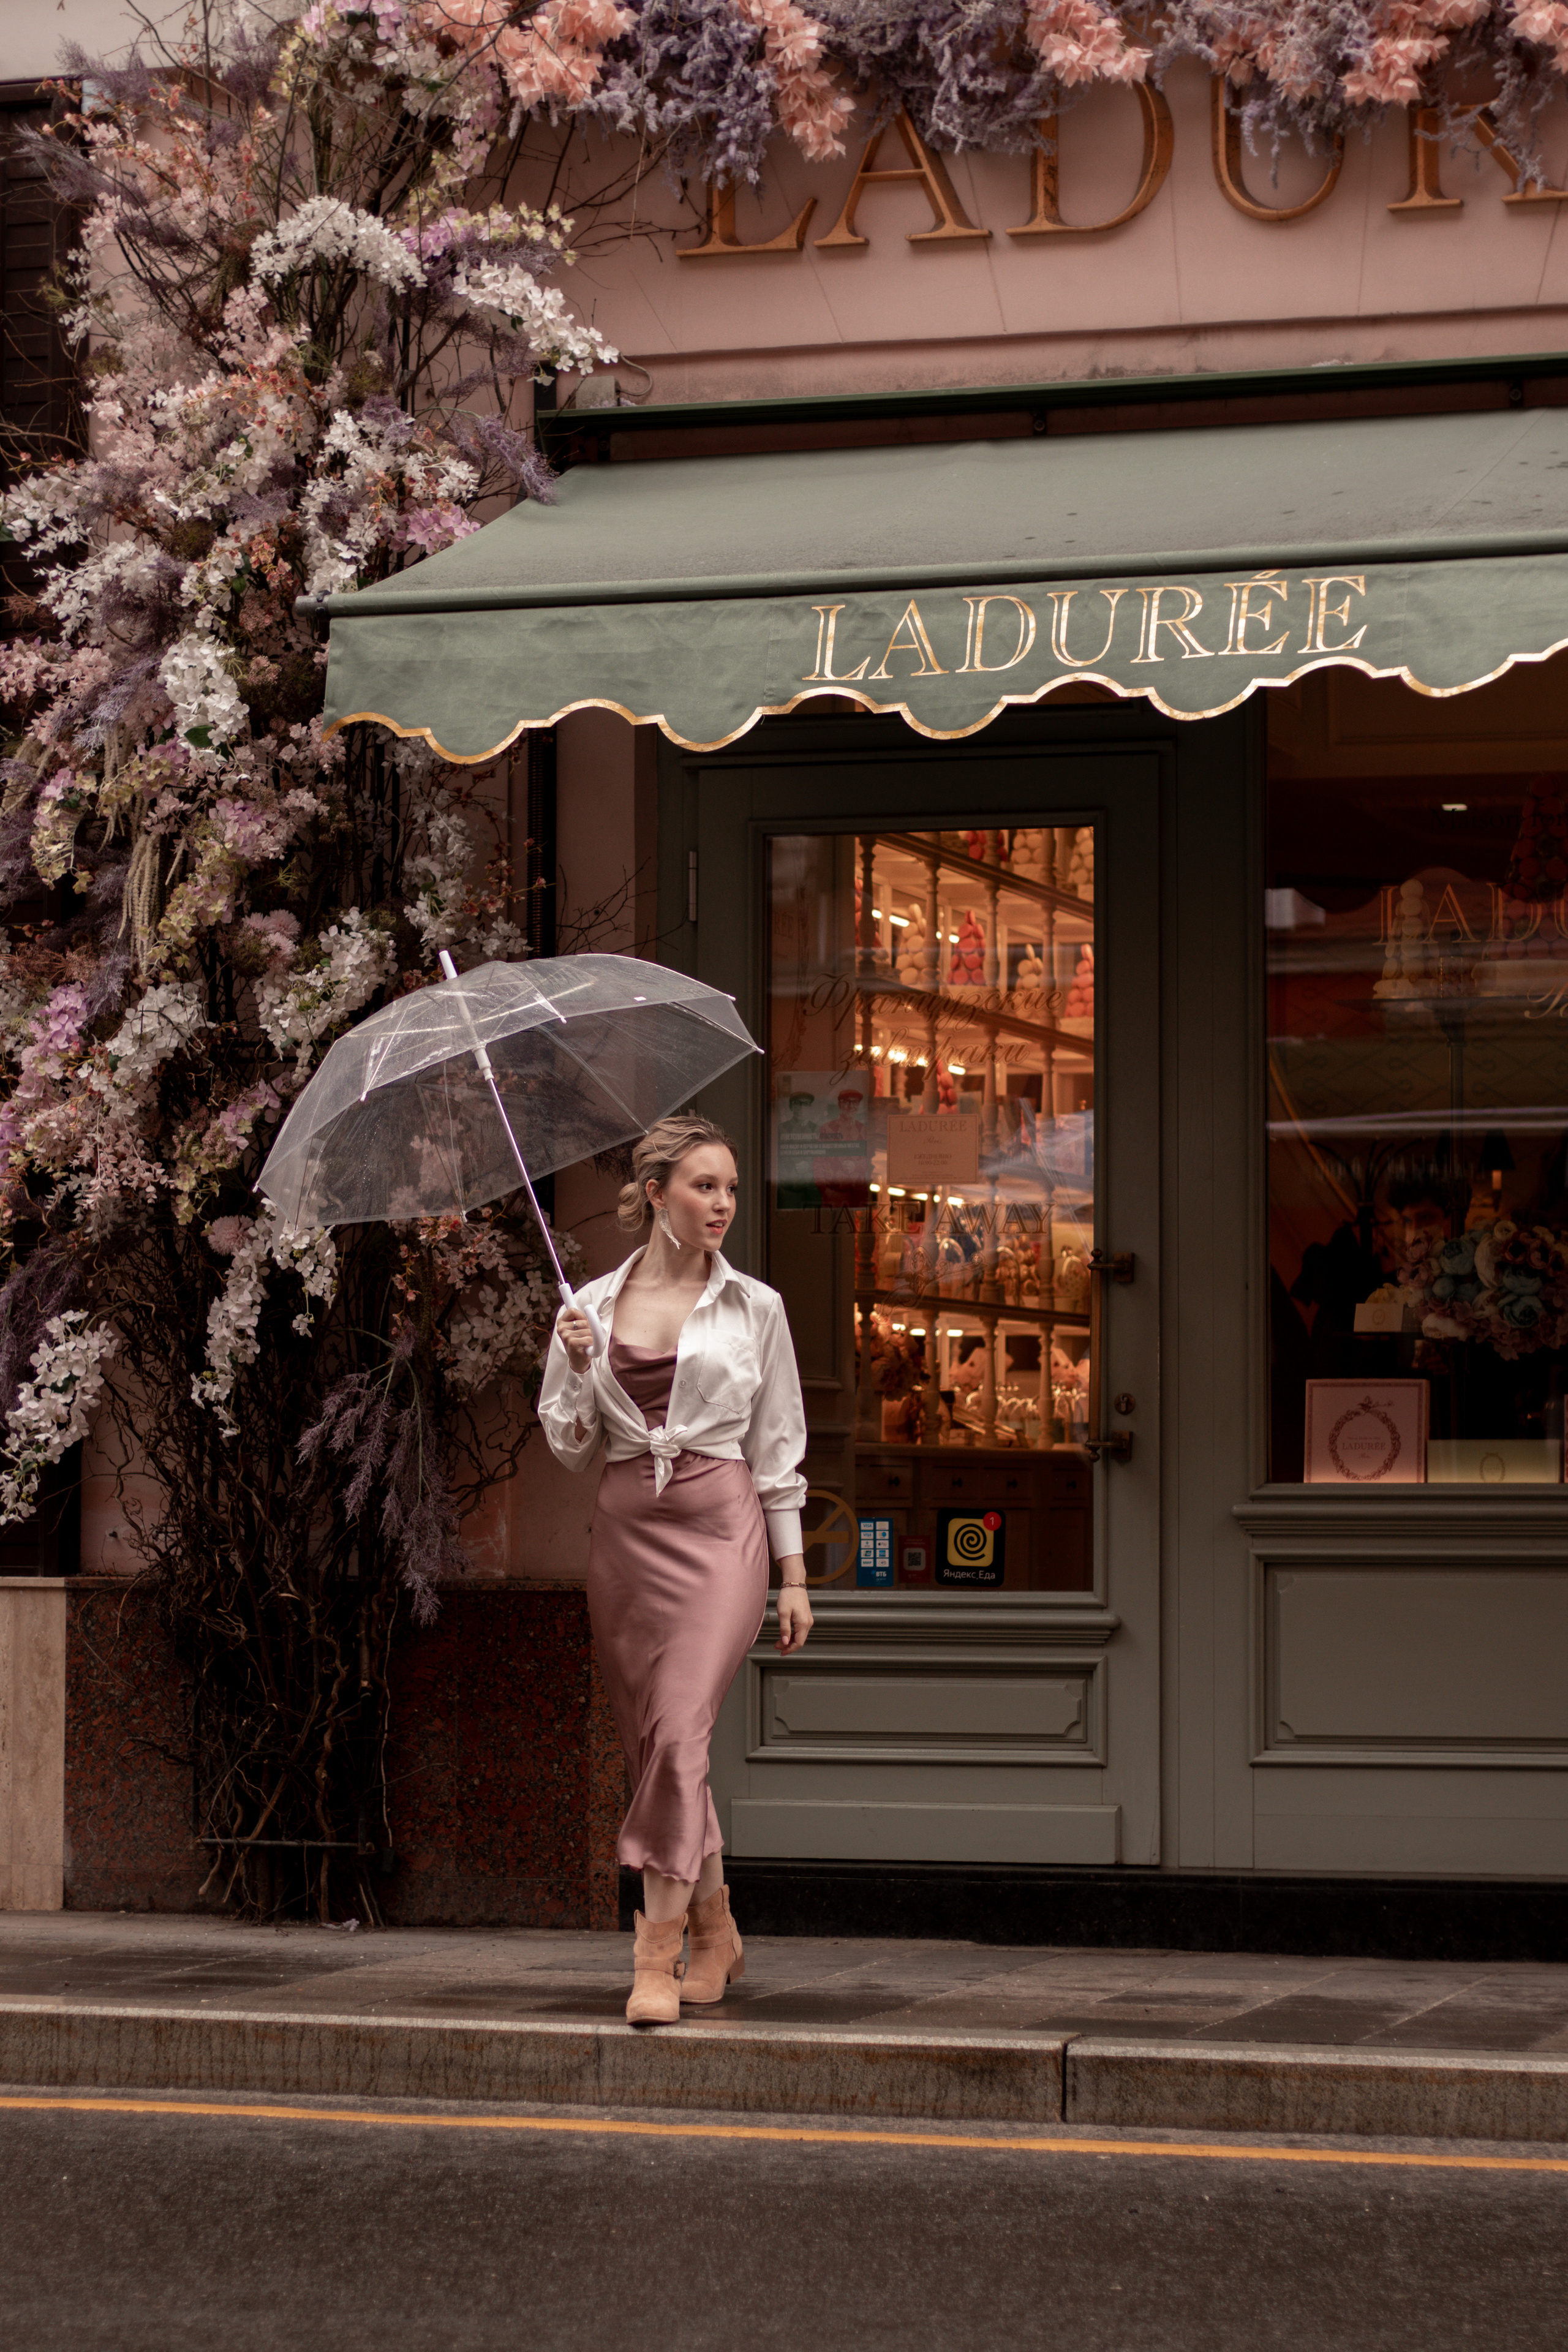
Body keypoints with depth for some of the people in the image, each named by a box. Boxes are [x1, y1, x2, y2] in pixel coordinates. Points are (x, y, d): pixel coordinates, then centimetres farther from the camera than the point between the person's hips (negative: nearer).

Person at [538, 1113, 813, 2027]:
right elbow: (568, 1446, 11)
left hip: (720, 1523, -3)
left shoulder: (754, 1307, 5)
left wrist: (794, 1575, 3)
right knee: (652, 1743, 7)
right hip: (625, 1529, 3)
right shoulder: (592, 1305, 9)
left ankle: (656, 1958, -19)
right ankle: (715, 1931, 25)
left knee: (679, 1731, -18)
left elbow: (779, 1448, 7)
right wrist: (577, 1370, -8)